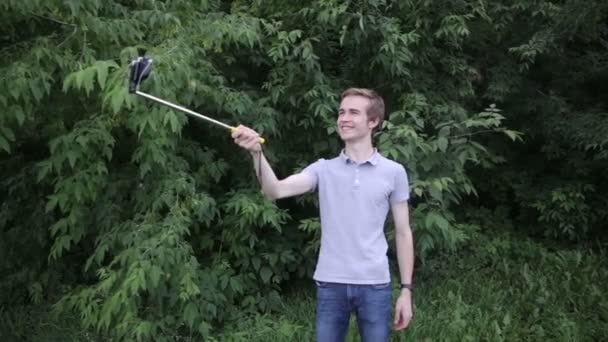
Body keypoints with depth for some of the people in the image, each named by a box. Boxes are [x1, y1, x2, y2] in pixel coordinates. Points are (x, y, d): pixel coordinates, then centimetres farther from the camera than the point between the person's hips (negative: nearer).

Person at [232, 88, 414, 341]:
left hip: (374, 285, -1)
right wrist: (257, 153, -29)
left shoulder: (394, 172, 2)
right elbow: (276, 191, -12)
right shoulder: (324, 169, 3)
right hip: (330, 285, 1)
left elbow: (403, 233, 5)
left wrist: (406, 289, 2)